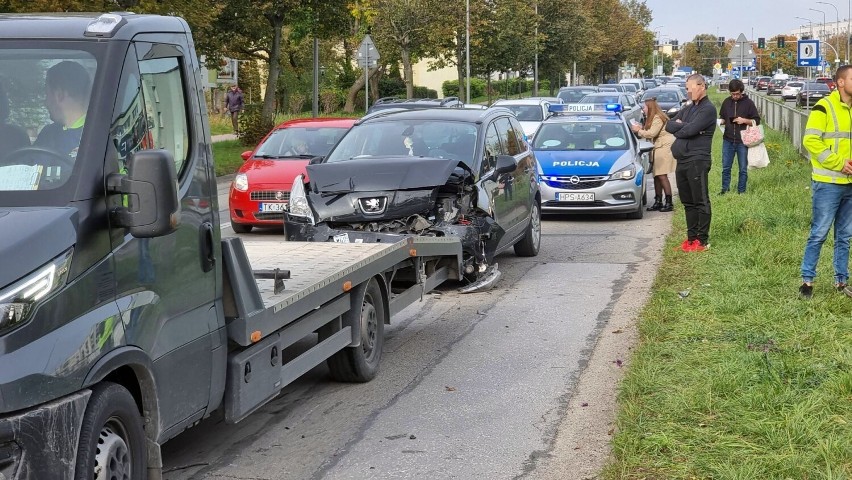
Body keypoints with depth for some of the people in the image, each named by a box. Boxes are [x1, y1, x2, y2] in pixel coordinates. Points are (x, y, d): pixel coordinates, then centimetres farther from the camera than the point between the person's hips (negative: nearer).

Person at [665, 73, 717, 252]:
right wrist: (684, 126, -8)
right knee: (688, 202, 13)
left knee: (701, 202, -4)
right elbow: (669, 126, 9)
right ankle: (691, 237, 20)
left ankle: (702, 240, -1)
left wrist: (678, 128, -1)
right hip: (682, 161, 9)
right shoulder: (687, 109, 19)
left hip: (697, 161, -9)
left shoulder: (708, 109, -8)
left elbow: (690, 130, -19)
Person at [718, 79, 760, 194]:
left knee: (743, 169, 6)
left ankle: (741, 191, 15)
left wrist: (745, 121, -17)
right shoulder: (726, 102, 6)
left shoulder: (748, 103, -3)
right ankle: (725, 189, 21)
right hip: (728, 141, 3)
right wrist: (721, 122, -5)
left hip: (742, 141, -3)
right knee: (726, 167, 8)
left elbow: (757, 120, 0)